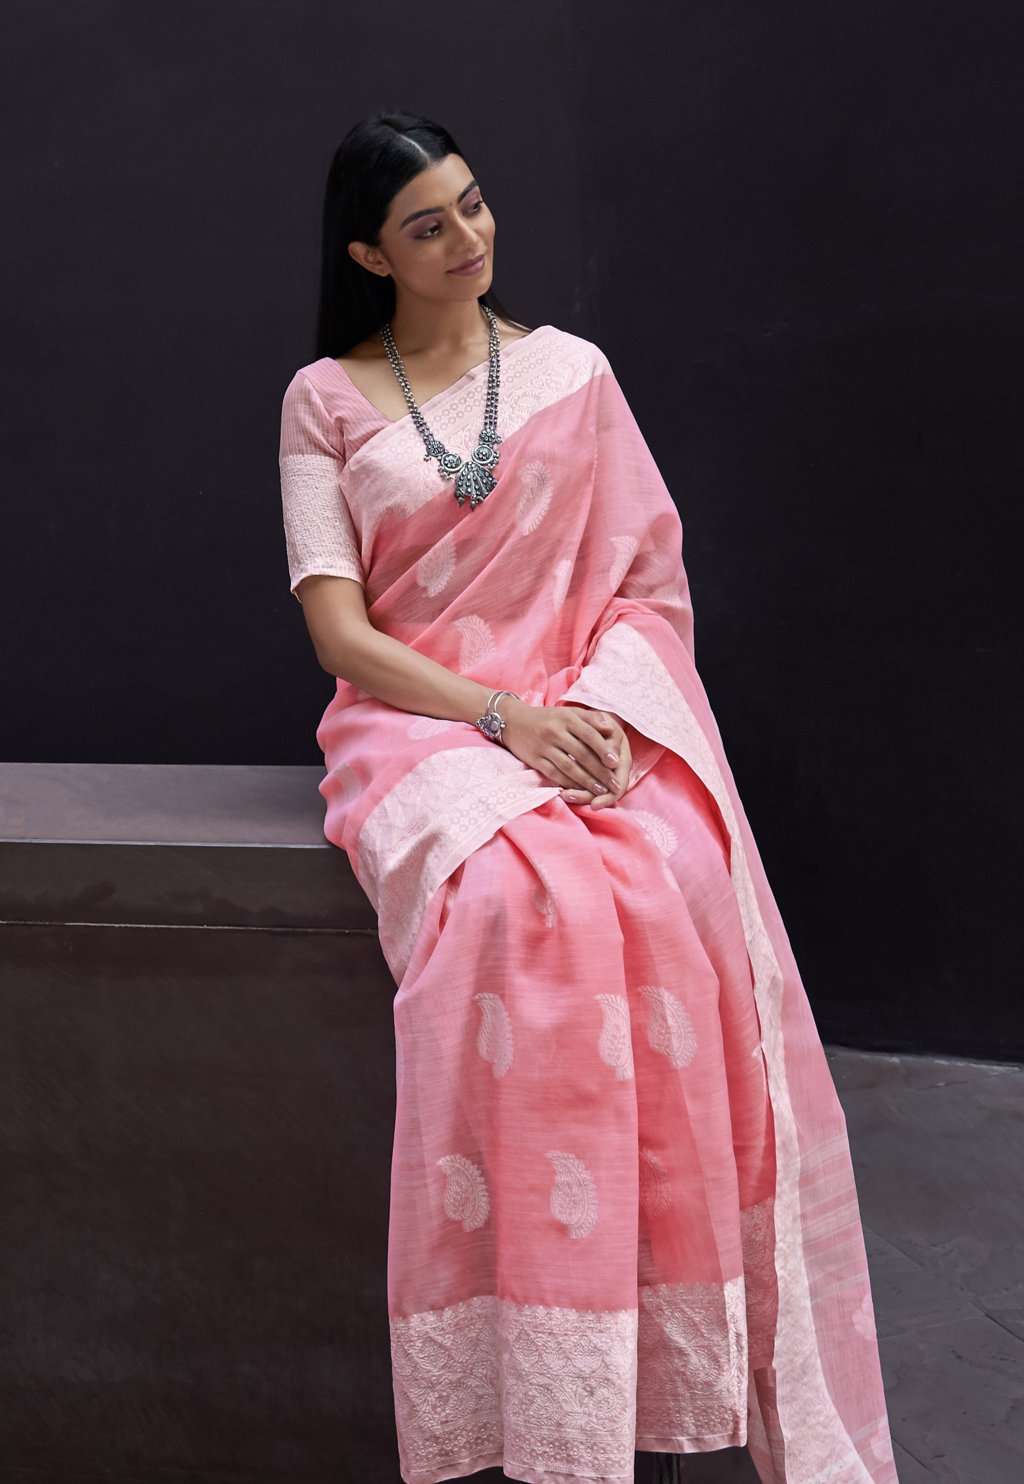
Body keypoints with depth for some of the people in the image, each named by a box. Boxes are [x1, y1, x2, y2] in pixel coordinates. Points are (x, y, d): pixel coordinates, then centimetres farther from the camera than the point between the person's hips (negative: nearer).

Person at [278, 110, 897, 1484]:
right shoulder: (326, 399, 9)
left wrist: (597, 707, -11)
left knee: (673, 896, -32)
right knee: (515, 900, -35)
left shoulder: (571, 371, 15)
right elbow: (338, 629, 1)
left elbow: (649, 583, 10)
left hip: (589, 711, 2)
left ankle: (694, 1361, -21)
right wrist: (502, 714, -14)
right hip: (421, 719, -2)